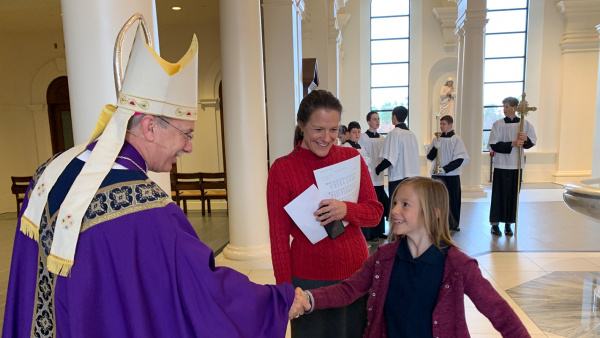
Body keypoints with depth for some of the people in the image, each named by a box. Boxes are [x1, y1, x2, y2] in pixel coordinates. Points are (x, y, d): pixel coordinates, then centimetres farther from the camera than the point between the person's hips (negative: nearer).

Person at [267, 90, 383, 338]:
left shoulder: (352, 157, -2)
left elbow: (375, 212, -1)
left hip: (357, 273, 3)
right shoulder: (282, 170, -10)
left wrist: (346, 210, -21)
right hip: (310, 280, -3)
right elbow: (279, 237, -7)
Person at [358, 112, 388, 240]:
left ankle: (379, 231, 22)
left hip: (379, 177, 6)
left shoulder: (382, 139, 12)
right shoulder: (363, 138, -5)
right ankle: (368, 234, 7)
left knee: (381, 206, 10)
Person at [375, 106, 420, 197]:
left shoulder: (394, 133, -10)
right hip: (413, 177, 7)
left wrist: (377, 169, -1)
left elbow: (389, 159, -15)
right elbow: (415, 158, 16)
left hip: (398, 178, -7)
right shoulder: (412, 134, 10)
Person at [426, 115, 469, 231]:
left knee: (453, 199, 5)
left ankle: (454, 224, 19)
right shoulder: (436, 139, 7)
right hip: (437, 175, 2)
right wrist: (435, 147, -13)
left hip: (452, 175, -2)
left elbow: (459, 159, -8)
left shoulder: (456, 139, -3)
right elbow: (430, 157, 5)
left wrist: (445, 169, -17)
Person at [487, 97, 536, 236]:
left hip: (517, 165, 2)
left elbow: (532, 142, 5)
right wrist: (512, 144, -19)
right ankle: (495, 224, 8)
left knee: (513, 195, 6)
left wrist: (526, 139, -17)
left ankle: (508, 224, 17)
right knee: (499, 194, -1)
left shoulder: (525, 124, 3)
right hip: (501, 165, -2)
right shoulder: (498, 124, -3)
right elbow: (494, 145, -8)